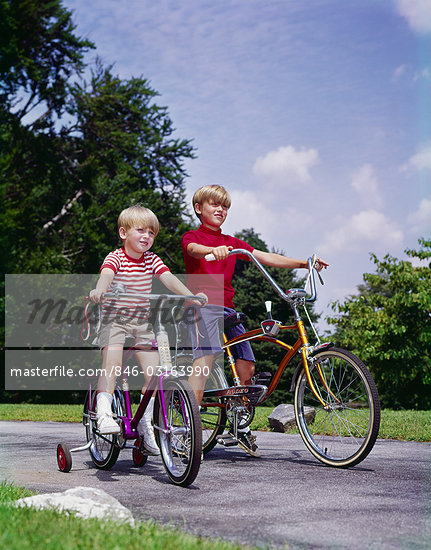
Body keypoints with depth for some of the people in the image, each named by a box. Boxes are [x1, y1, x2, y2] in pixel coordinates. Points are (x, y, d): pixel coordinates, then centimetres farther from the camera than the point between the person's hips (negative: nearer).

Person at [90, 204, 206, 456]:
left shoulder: (152, 260, 5)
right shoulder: (116, 258, -8)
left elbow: (169, 279, -8)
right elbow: (106, 274, -30)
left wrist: (191, 296, -25)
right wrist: (100, 289, -53)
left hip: (142, 322, 4)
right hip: (114, 318, -4)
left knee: (153, 371, -5)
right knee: (111, 363, -26)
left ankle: (145, 422, 9)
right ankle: (104, 412, -23)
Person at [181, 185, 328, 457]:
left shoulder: (232, 243, 22)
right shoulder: (192, 237, 6)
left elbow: (266, 257, 16)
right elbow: (194, 250, -19)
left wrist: (304, 263, 6)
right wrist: (214, 250, -43)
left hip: (227, 308, 6)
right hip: (203, 304, -6)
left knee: (247, 367, 3)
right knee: (204, 360, -23)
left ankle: (242, 427, 20)